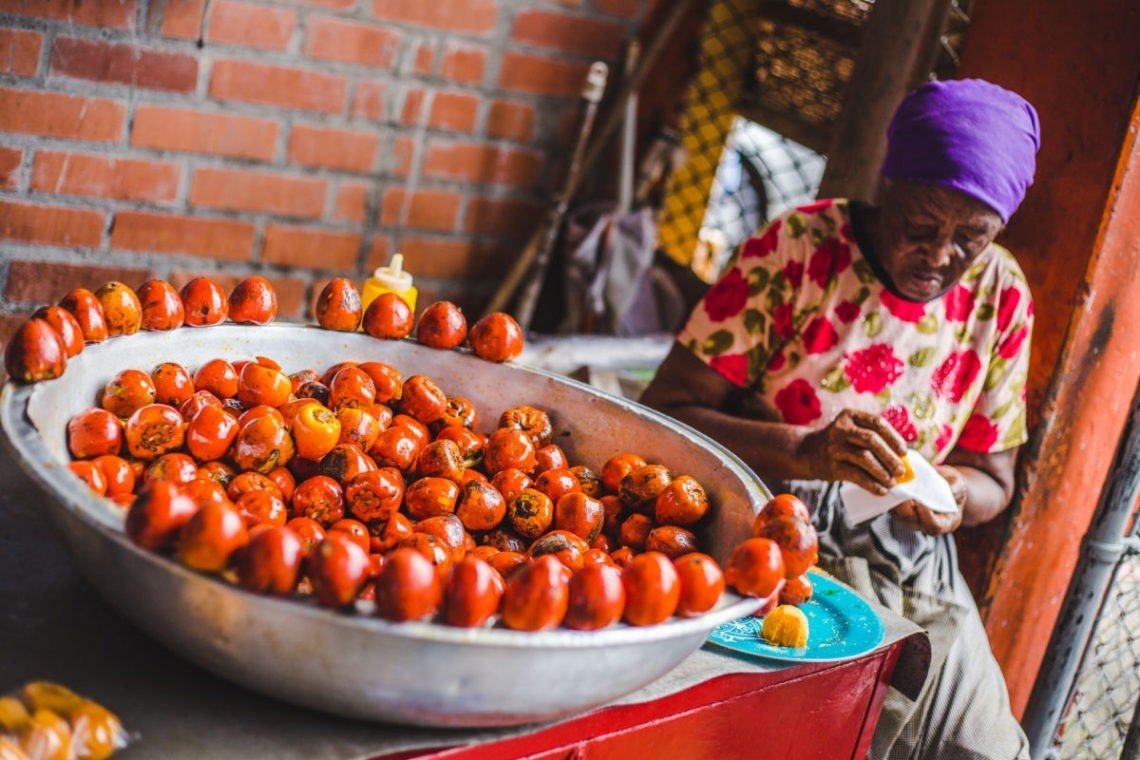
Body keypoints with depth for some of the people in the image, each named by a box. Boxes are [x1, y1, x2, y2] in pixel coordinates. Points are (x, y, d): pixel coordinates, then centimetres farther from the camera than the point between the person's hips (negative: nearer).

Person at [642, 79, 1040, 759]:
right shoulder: (800, 248, -10)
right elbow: (665, 411, -14)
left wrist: (952, 496, -13)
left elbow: (992, 480, 12)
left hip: (903, 558, 5)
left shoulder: (1000, 295, 3)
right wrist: (804, 452, -29)